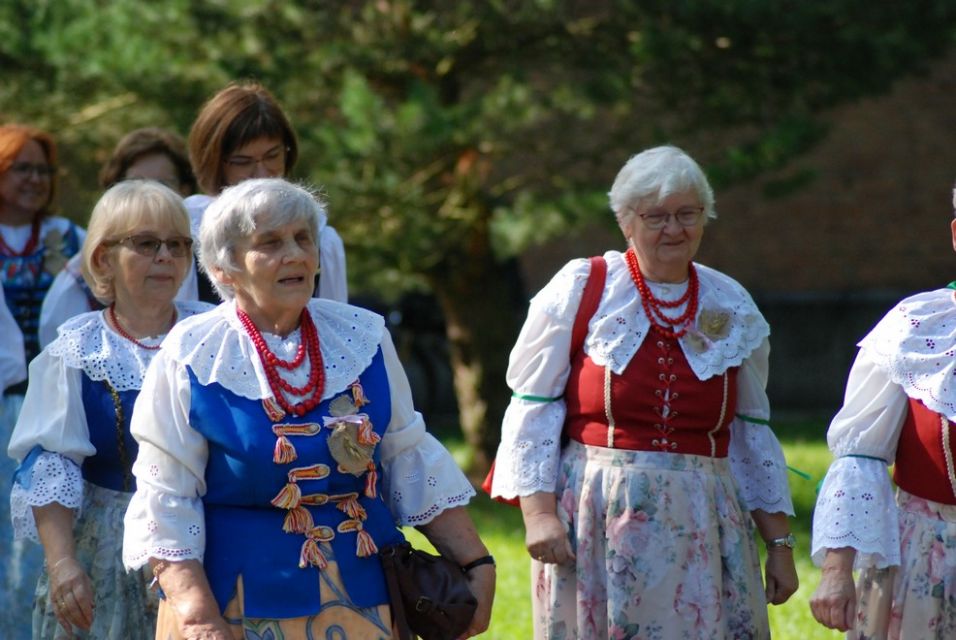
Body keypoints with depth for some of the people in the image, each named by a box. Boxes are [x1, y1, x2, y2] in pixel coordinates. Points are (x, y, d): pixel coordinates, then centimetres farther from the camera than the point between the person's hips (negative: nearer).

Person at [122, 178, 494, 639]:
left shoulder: (363, 337, 6)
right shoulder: (192, 358, -5)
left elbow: (411, 463, 11)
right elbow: (166, 504, -8)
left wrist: (477, 564, 5)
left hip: (363, 600, 3)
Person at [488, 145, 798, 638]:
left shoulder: (731, 308, 10)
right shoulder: (580, 290, 0)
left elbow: (751, 432, 15)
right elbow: (532, 408, -1)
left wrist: (779, 543, 14)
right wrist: (538, 511, -11)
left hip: (701, 529, 3)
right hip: (594, 523, -3)